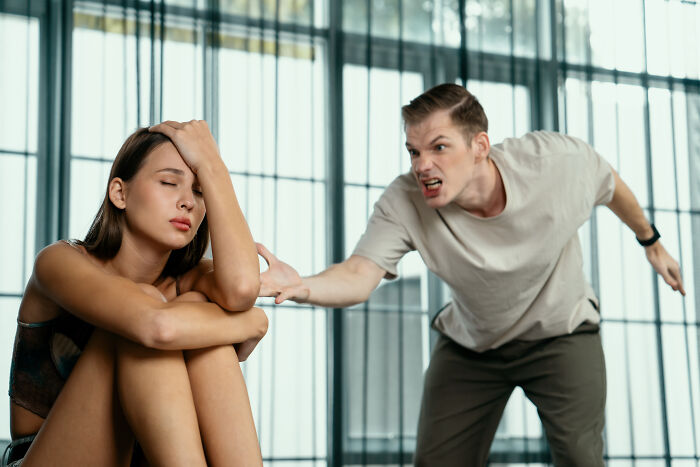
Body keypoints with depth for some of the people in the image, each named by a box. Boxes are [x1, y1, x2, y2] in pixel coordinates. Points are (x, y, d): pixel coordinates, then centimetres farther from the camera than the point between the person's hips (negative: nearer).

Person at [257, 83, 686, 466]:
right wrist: (302, 287, -63)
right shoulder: (403, 204, -27)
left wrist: (651, 241, 14)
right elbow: (358, 276, -41)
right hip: (471, 346, 1)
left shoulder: (560, 161, -26)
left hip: (561, 333, -1)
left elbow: (610, 184, -3)